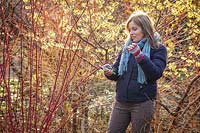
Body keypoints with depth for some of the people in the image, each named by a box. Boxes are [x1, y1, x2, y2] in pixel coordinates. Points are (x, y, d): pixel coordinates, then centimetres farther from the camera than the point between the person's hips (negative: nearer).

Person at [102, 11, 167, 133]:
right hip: (121, 102, 5)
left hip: (142, 103, -5)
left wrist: (139, 55, -29)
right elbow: (117, 73, 15)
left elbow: (156, 74, -18)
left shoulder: (158, 49, -4)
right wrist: (110, 72, -8)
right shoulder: (126, 47, 11)